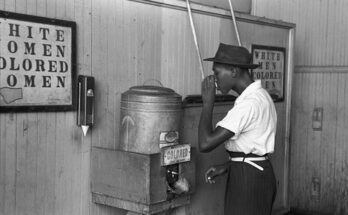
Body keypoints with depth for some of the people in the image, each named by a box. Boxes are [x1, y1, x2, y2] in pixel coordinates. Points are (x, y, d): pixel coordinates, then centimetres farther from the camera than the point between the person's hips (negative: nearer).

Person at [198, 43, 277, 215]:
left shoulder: (249, 103, -23)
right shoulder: (259, 95, 9)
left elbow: (205, 144, -27)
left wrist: (208, 102, -17)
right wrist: (227, 166, 9)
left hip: (248, 180, -9)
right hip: (255, 173, 9)